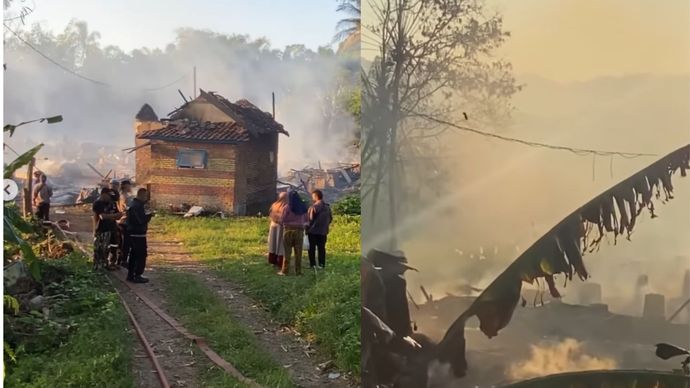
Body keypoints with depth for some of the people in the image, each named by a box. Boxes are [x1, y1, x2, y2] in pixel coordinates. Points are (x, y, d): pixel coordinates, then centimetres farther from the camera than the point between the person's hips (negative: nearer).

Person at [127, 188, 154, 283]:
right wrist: (150, 215, -9)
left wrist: (147, 214, 4)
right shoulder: (138, 206, -19)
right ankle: (137, 276, -3)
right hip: (138, 234, -11)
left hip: (133, 233, 11)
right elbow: (142, 220, -24)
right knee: (142, 255, -5)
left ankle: (130, 274, 22)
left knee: (134, 254, 16)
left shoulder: (134, 204, 14)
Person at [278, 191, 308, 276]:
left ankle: (285, 270, 2)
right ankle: (298, 271, 7)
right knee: (298, 251, 5)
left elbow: (282, 220, -4)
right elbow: (305, 220, 13)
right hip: (299, 231, 3)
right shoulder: (303, 207, 4)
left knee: (287, 251, 1)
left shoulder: (287, 208, -8)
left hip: (289, 230, -3)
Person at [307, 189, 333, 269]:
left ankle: (312, 264, 3)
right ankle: (322, 264, 10)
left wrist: (307, 229, -4)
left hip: (313, 231, -5)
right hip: (323, 231, 6)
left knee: (312, 248, 4)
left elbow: (310, 219, -14)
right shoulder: (327, 206, 6)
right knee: (322, 248, 11)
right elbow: (331, 218, 12)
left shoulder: (313, 207, -15)